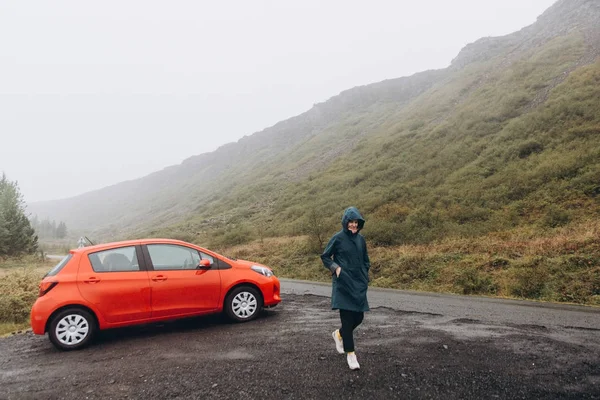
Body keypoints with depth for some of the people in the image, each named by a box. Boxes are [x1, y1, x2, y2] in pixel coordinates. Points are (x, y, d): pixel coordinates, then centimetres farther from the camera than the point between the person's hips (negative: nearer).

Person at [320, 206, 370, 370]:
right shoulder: (338, 238, -6)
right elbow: (325, 257, 0)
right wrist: (335, 268, -12)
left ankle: (339, 334, 35)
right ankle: (350, 354, 7)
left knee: (358, 317, 6)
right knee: (347, 318, -5)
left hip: (358, 284, 5)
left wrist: (365, 275, 10)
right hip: (343, 284, -5)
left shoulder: (360, 239, 8)